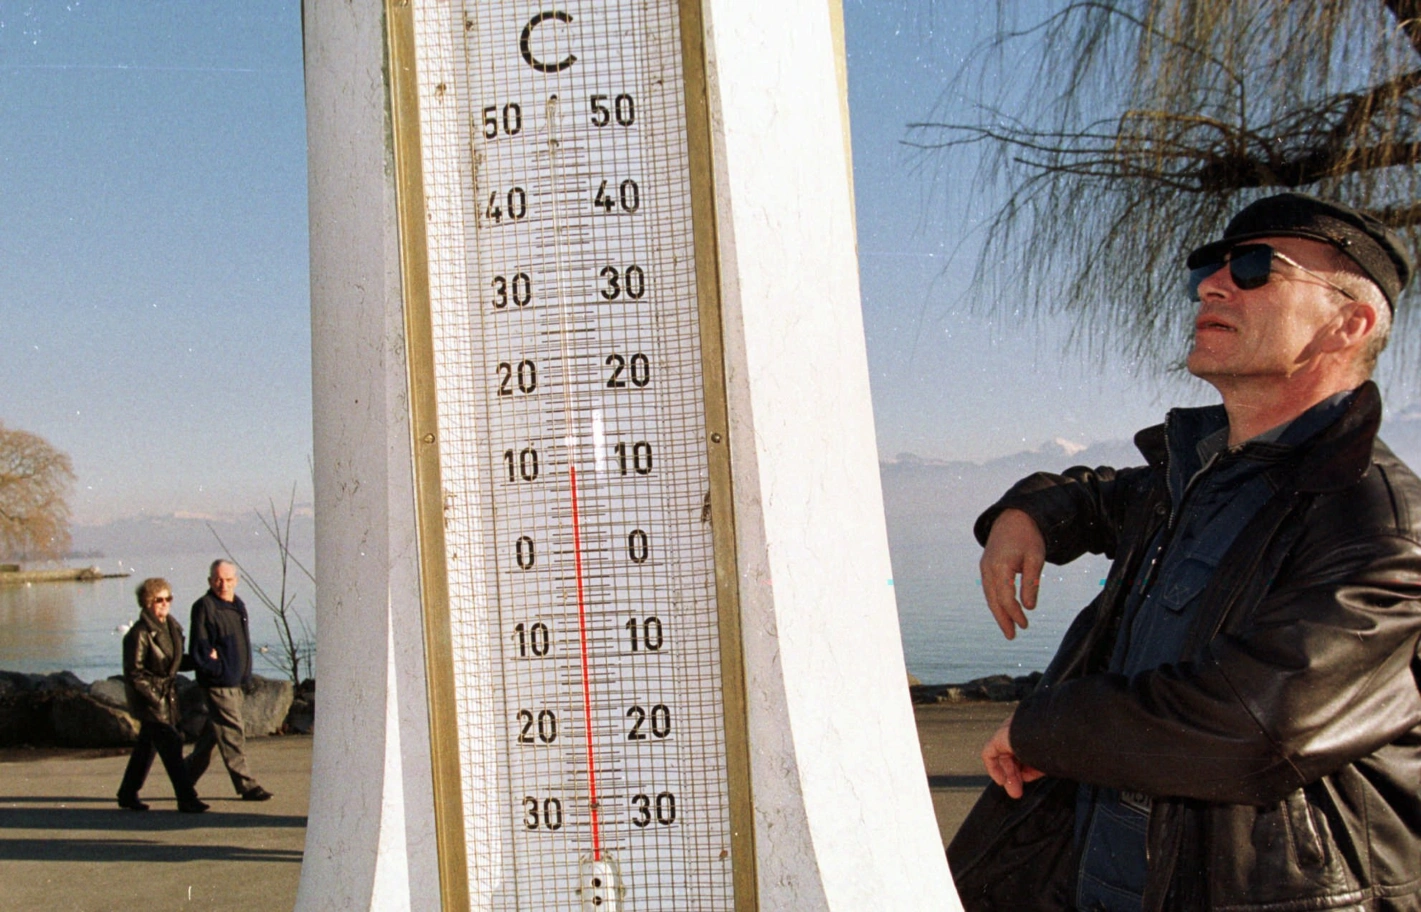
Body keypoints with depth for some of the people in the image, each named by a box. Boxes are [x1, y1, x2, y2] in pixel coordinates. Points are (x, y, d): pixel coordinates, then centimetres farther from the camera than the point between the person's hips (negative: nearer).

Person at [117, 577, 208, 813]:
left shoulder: (171, 626, 9)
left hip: (167, 695, 8)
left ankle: (127, 794, 29)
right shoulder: (139, 633, -15)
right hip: (148, 697, -8)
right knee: (170, 744, -10)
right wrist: (154, 698, -18)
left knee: (147, 745, 16)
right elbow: (134, 673, -15)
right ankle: (186, 799, -9)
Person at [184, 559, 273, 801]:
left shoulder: (238, 606, 15)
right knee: (232, 733, -6)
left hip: (236, 681, 8)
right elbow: (199, 648, -11)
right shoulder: (204, 607, -9)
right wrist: (217, 669, -15)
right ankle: (246, 785, -3)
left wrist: (246, 678, 15)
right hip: (218, 683, -8)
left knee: (213, 732, 15)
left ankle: (186, 777, 28)